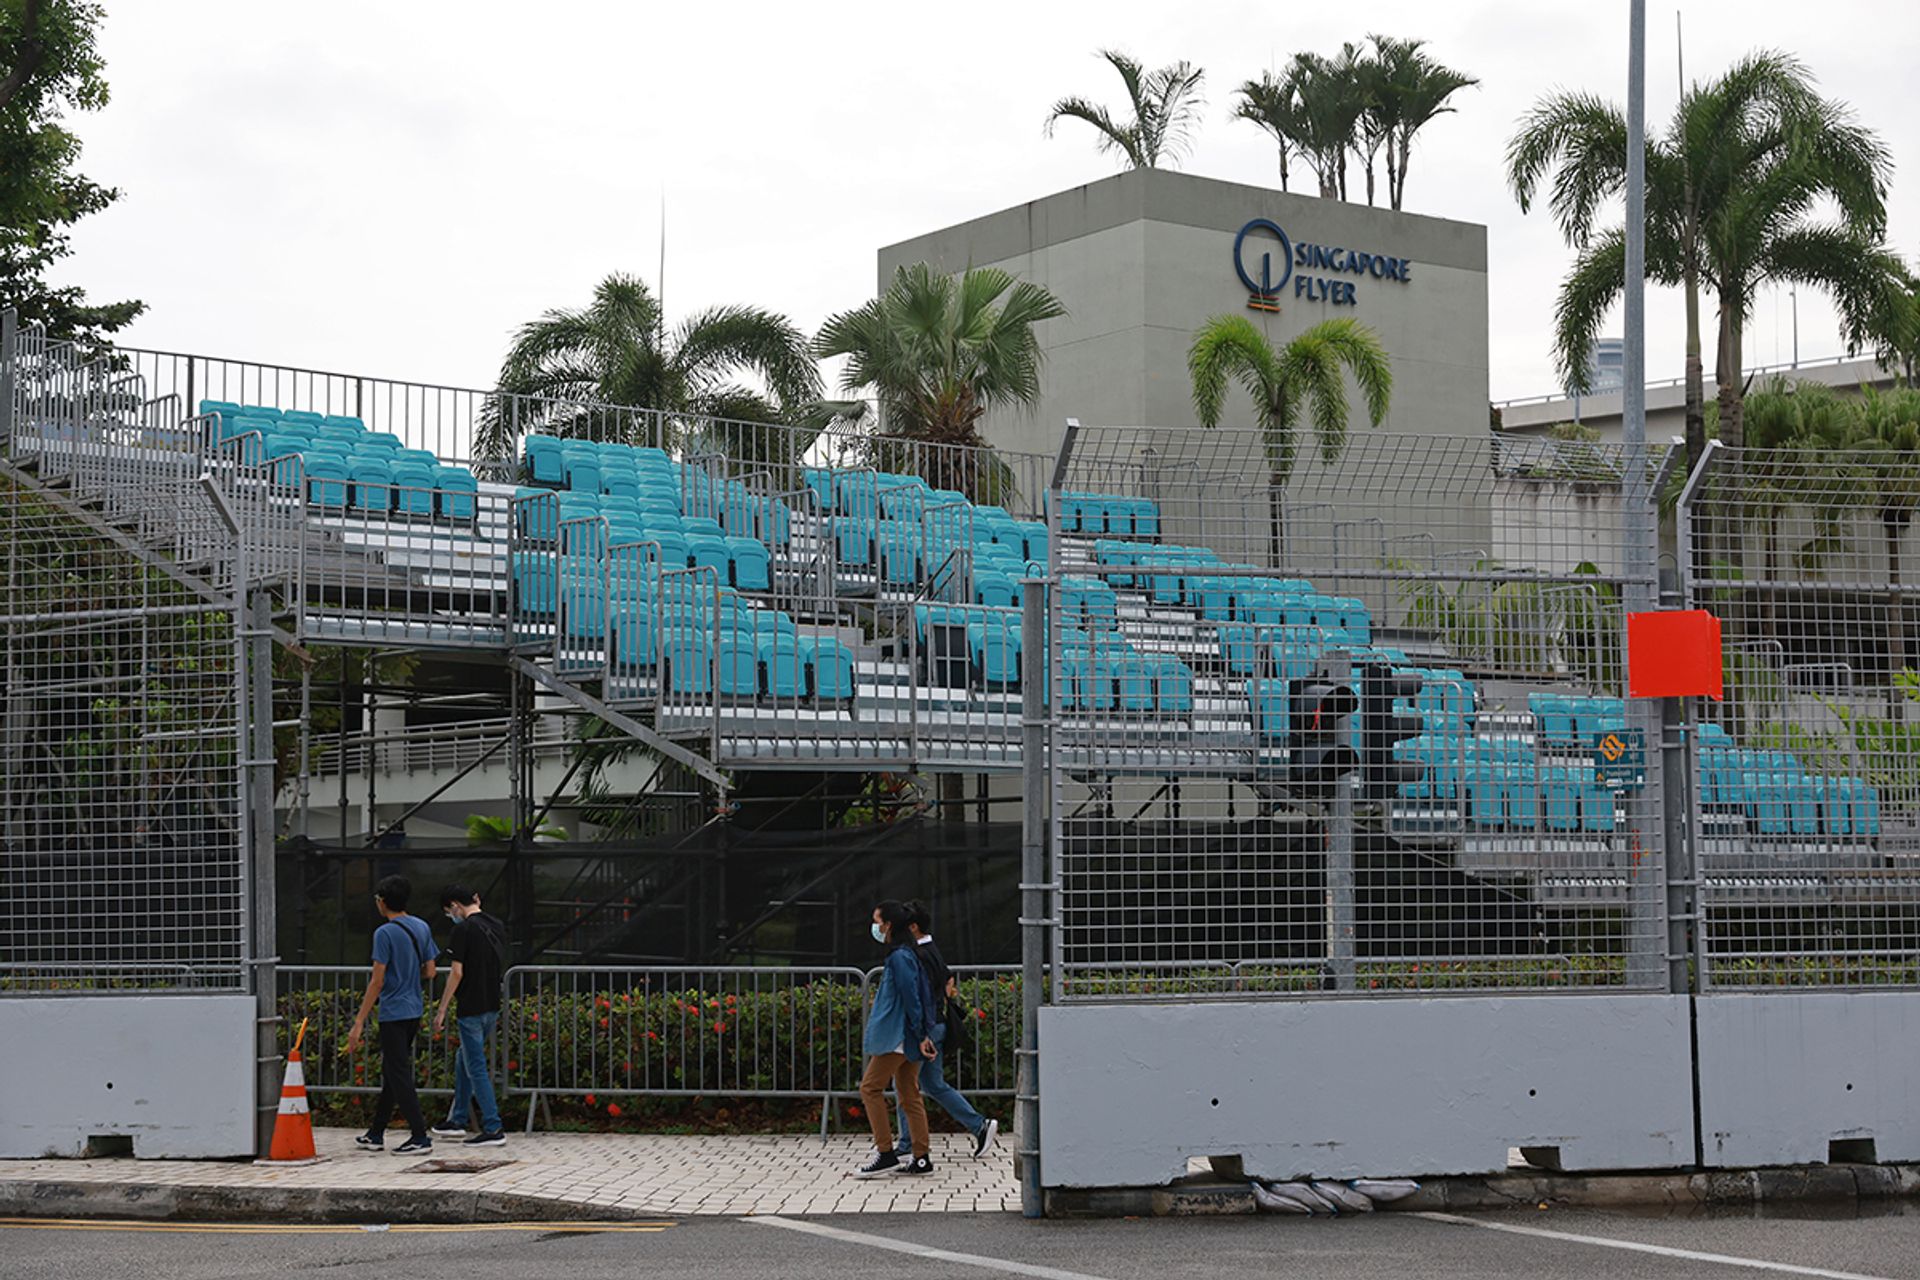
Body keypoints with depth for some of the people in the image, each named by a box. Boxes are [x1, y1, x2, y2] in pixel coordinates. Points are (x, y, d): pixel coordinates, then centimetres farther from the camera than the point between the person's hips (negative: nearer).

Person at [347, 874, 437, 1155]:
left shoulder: (385, 933, -15)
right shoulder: (422, 928, 7)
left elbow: (377, 982, -17)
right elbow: (430, 972, 10)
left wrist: (359, 1023, -15)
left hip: (393, 1014, -8)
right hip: (414, 1011, 8)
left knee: (399, 1076, -4)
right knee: (391, 1072, 16)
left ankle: (420, 1136, -7)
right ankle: (376, 1134, 23)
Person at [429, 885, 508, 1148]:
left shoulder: (464, 929, -14)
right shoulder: (497, 926, 9)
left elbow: (457, 973, -14)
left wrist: (441, 1010, -10)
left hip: (472, 1008, -8)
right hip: (492, 1006, 8)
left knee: (476, 1067, -2)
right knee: (463, 1060, 21)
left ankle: (493, 1129, -4)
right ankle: (457, 1121, 29)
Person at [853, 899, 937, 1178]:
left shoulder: (899, 957, -14)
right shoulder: (906, 954, 17)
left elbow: (911, 998, -18)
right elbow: (922, 997, 19)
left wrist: (920, 1036, -18)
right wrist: (923, 1035, 17)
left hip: (898, 1037, -10)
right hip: (904, 1039, 10)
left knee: (871, 1087, -7)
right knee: (909, 1095, 9)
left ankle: (886, 1154, -8)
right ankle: (921, 1159, 8)